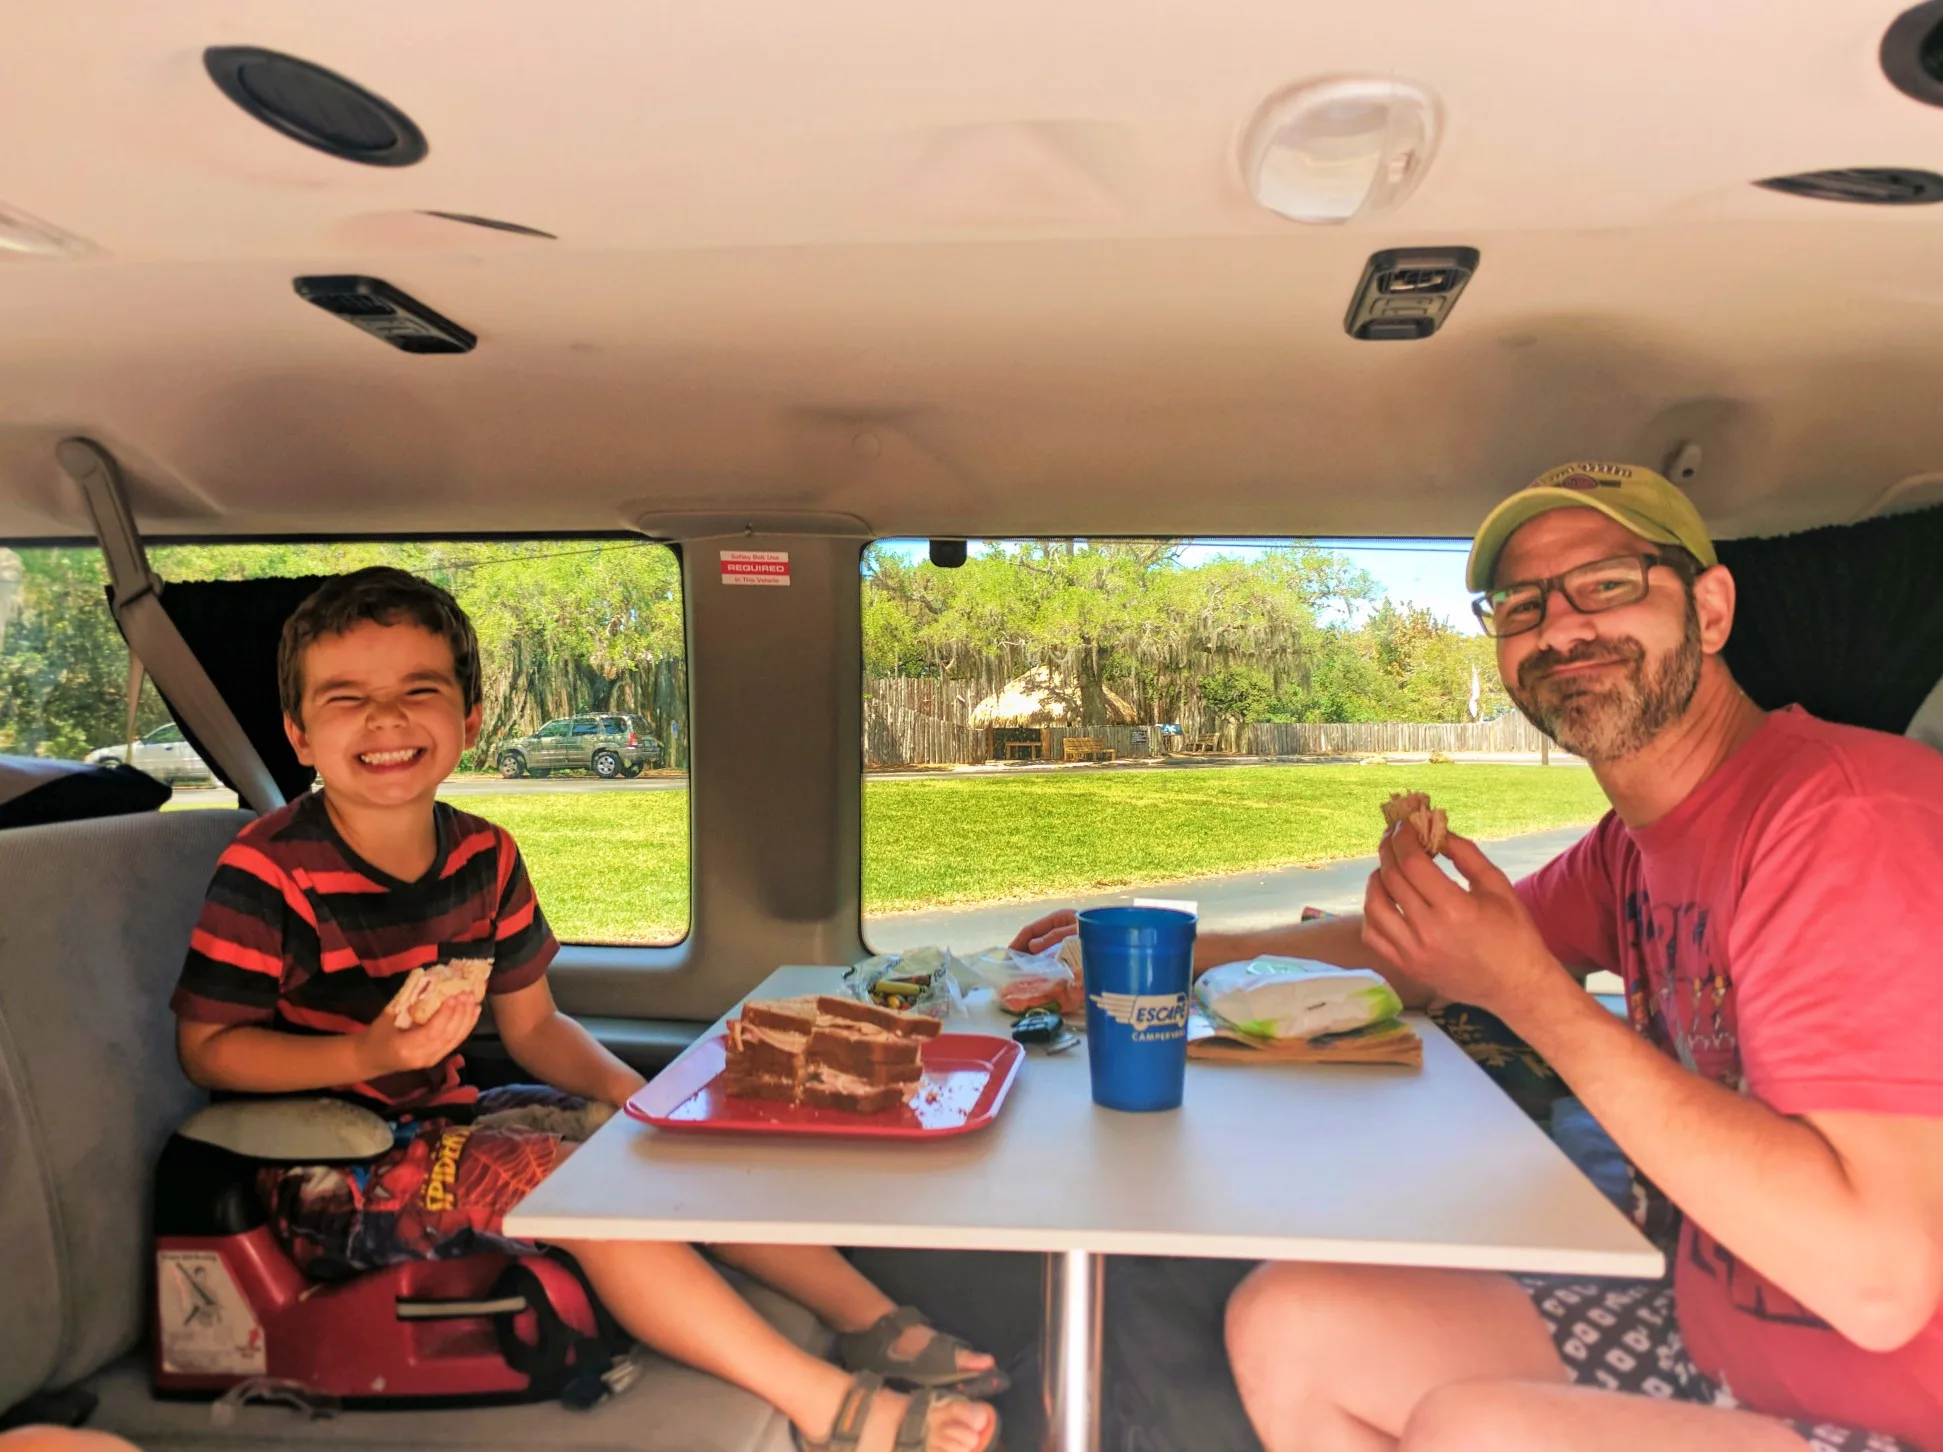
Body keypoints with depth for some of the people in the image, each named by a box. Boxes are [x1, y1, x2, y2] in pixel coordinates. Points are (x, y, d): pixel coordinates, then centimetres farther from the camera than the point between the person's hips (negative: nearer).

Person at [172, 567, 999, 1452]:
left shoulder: (483, 857, 1)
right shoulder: (268, 872, -16)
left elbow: (534, 1026, 7)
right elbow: (205, 1048, -13)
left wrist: (637, 1094, -10)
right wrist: (369, 1055, -27)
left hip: (438, 1120, 7)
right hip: (321, 1170, -7)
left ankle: (875, 1324, 4)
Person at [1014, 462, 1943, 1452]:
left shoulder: (1844, 814, -23)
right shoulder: (1632, 849, 4)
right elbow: (1422, 961, 18)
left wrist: (1530, 991, -25)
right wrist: (1185, 950, 10)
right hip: (1706, 1335, 7)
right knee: (1286, 1326, 1)